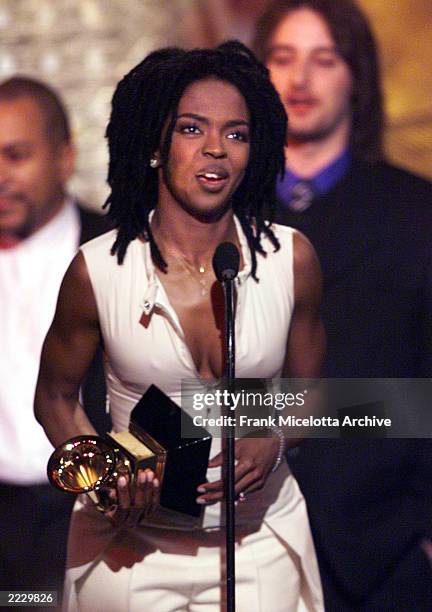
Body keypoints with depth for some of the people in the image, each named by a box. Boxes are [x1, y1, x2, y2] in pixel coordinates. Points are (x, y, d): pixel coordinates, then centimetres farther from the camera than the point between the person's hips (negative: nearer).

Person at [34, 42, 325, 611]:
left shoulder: (291, 259, -6)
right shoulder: (98, 270, -11)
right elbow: (55, 397, 3)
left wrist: (273, 439, -14)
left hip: (260, 539, 1)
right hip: (131, 546, -1)